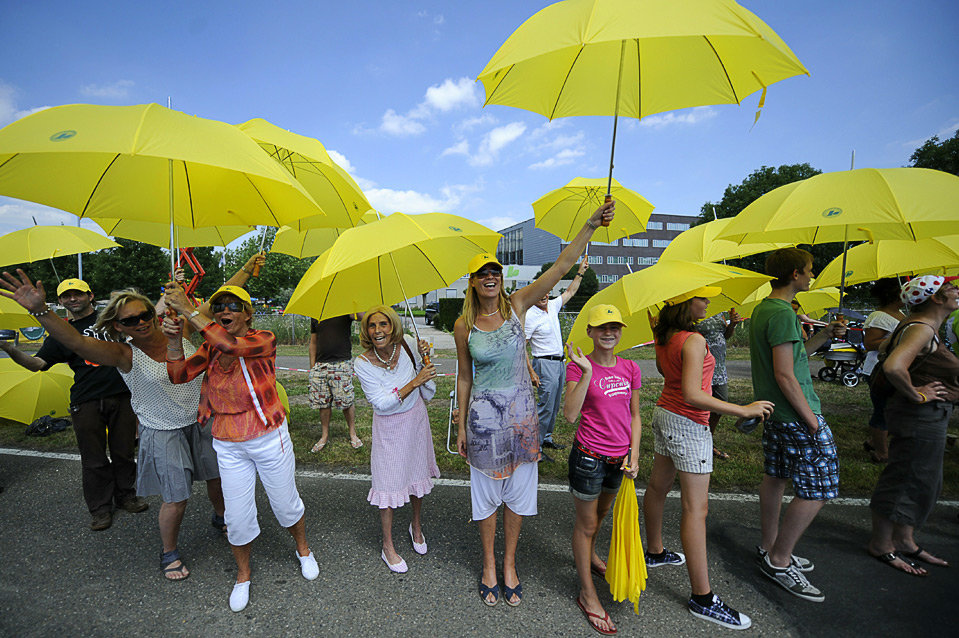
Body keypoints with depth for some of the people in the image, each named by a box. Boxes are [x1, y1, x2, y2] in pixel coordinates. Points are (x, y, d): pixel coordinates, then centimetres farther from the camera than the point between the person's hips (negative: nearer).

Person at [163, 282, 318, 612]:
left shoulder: (264, 339, -14)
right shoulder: (210, 347, 2)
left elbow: (232, 345, -34)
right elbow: (179, 375, -9)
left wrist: (188, 310, -33)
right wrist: (174, 339, -25)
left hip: (269, 439, -3)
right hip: (228, 446, 4)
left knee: (285, 502, 14)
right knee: (237, 514, 11)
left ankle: (303, 550, 44)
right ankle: (243, 575, 37)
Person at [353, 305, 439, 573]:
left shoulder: (407, 343, -13)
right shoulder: (363, 363, -20)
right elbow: (382, 403, -22)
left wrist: (424, 357, -14)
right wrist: (415, 382, -28)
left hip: (416, 419, 3)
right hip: (389, 427, -3)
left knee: (417, 474, 18)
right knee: (389, 483, 5)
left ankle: (416, 526, 44)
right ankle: (388, 546, 26)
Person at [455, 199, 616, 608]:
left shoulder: (518, 305, -6)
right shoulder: (464, 325, -5)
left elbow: (563, 264, -12)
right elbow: (464, 379, 2)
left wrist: (591, 223, -21)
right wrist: (461, 427, 3)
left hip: (521, 414, 1)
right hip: (484, 417, -1)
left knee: (518, 492, 14)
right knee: (487, 493, 13)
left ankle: (509, 565, 36)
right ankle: (489, 566, 35)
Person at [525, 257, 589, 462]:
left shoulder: (552, 306, 7)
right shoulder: (530, 316, -14)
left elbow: (570, 292, 23)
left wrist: (580, 272, 19)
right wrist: (530, 371, -18)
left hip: (560, 362, 8)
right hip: (545, 364, -8)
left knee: (554, 406, 14)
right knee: (545, 406, -9)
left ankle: (546, 438, 27)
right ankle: (535, 446, -1)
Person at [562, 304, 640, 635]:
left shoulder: (630, 368, -1)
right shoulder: (578, 367, -15)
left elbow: (634, 415, 8)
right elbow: (570, 415, -25)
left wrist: (634, 454, 0)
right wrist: (587, 372, -30)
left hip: (619, 458, 5)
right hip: (588, 458, -5)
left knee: (601, 513, 27)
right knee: (586, 523, 11)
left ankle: (589, 555, 55)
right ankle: (587, 593, 29)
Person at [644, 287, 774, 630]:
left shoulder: (664, 336, 3)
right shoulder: (694, 341, -24)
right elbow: (692, 394, -29)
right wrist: (743, 410, -23)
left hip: (664, 415, 9)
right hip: (688, 425, -9)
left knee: (657, 487, 21)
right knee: (696, 508, -2)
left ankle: (655, 552, 41)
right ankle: (702, 598, 8)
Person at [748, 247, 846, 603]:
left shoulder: (762, 309, 12)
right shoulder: (783, 313, -19)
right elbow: (785, 374, -22)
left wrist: (825, 335, 11)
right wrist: (812, 419, -16)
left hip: (774, 413, 10)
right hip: (796, 414, -10)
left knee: (775, 478, 18)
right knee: (818, 489, -1)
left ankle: (769, 548, 31)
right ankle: (779, 561, 9)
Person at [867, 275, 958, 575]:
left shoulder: (925, 327, 12)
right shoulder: (922, 329, -21)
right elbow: (893, 367, -36)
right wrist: (917, 395, -22)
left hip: (929, 415, 11)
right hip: (922, 416, -11)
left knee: (925, 482, 20)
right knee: (906, 480, 1)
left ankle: (904, 541, 33)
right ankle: (881, 545, 15)